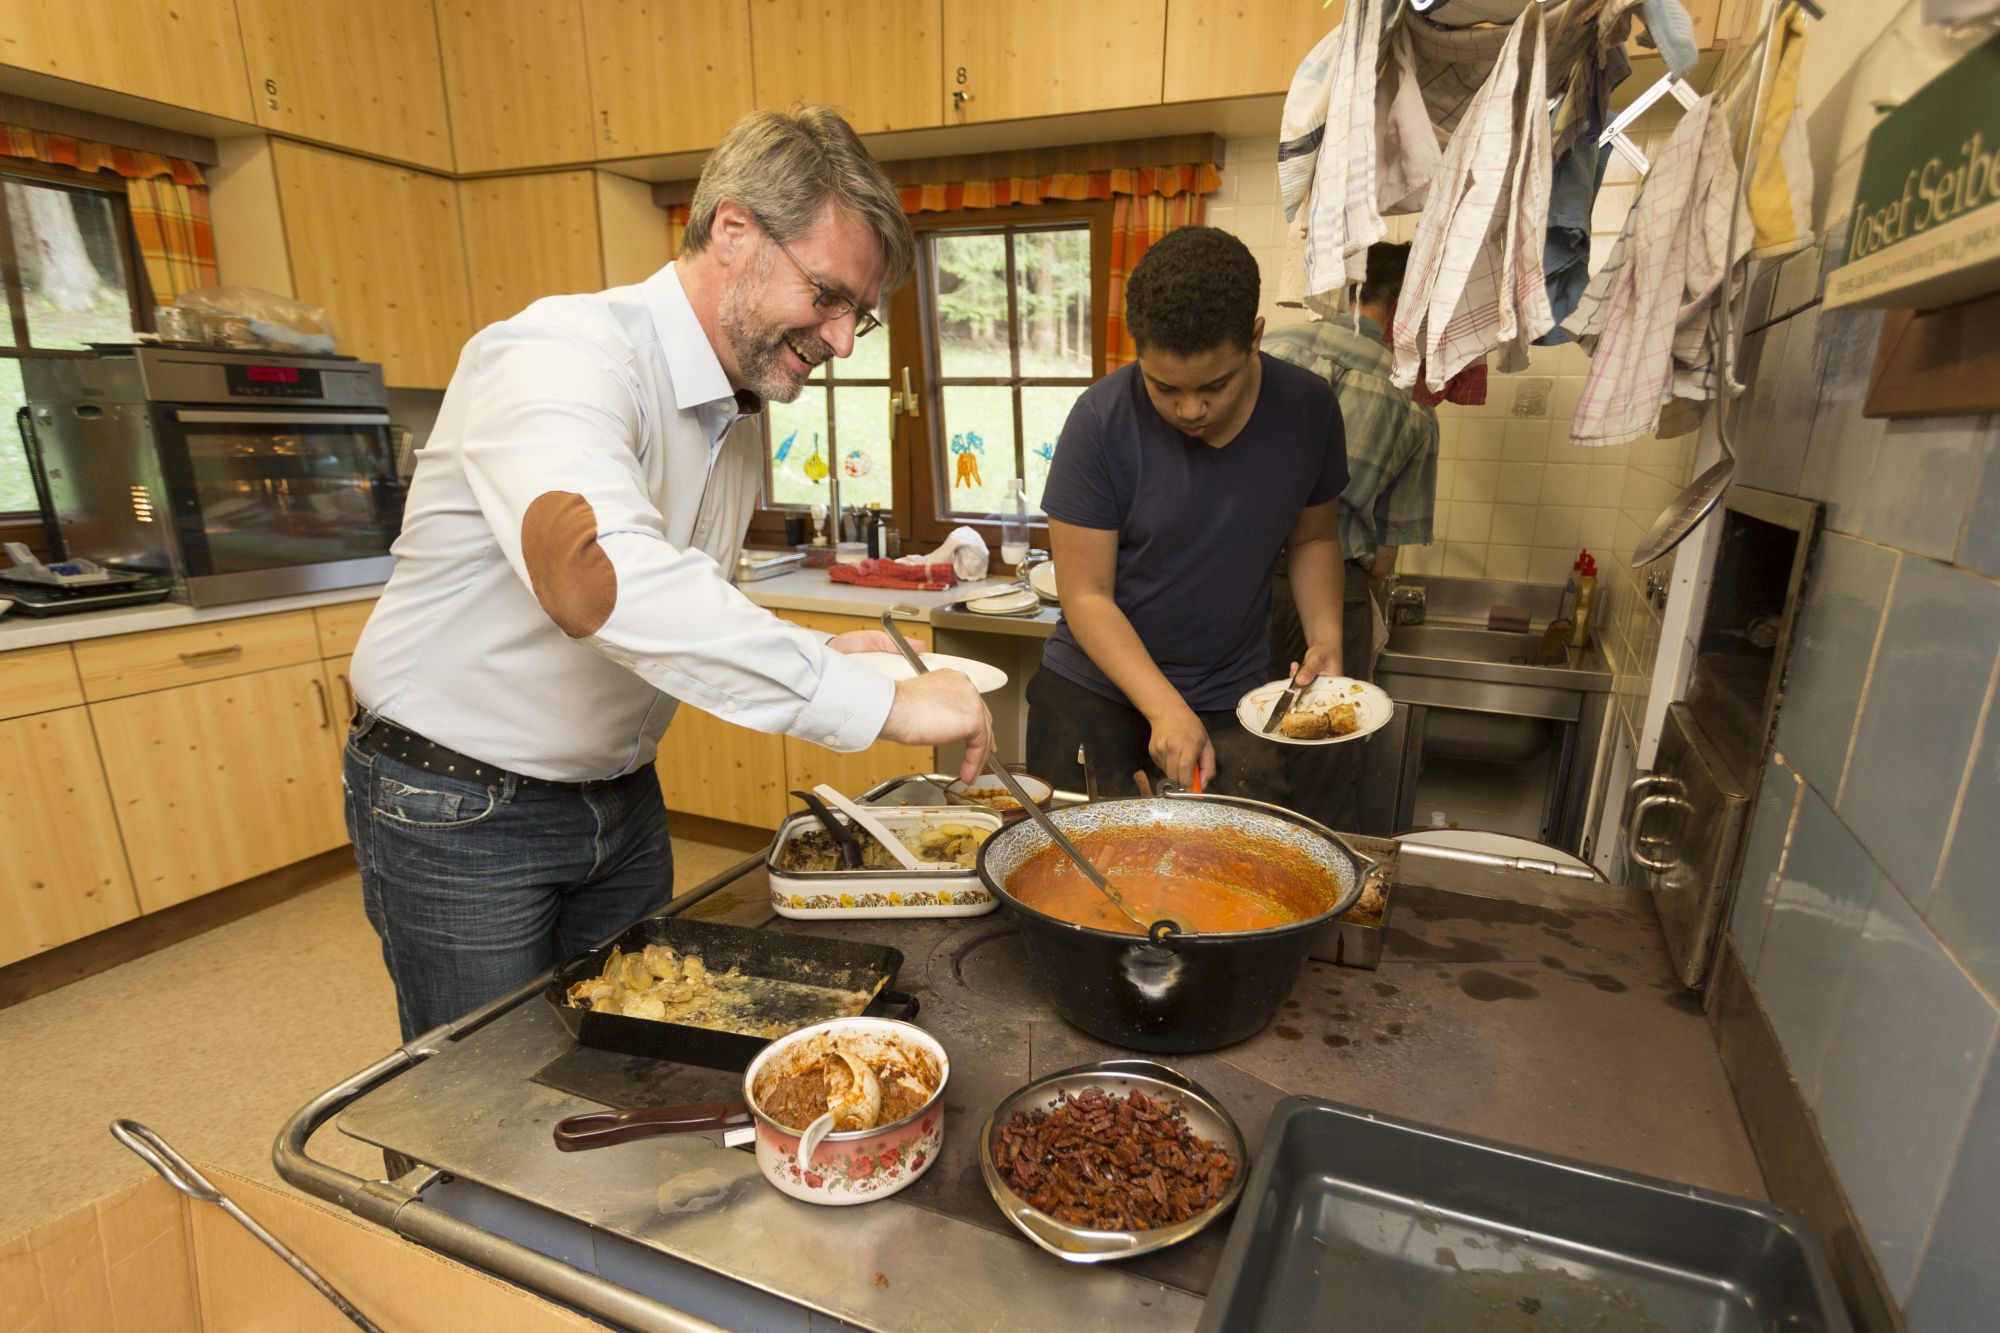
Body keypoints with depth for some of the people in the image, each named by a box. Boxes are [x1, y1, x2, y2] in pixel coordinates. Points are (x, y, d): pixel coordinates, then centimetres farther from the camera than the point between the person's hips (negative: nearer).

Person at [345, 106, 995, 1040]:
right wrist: (874, 703, -43)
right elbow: (598, 577, -45)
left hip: (622, 800, 7)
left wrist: (821, 659, -6)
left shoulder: (742, 420, 4)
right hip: (458, 811, -7)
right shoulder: (562, 356, -24)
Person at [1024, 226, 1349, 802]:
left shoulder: (1308, 409, -8)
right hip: (1090, 690, -1)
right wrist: (1164, 708, -24)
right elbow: (1086, 596, -16)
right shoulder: (1102, 419, -18)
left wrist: (1325, 636, -7)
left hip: (1229, 701, 2)